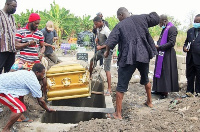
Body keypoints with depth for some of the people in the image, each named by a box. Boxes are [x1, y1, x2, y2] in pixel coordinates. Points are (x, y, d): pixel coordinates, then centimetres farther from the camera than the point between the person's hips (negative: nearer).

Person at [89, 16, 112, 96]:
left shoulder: (106, 30, -22)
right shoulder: (98, 29, 4)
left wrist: (101, 47, -20)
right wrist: (98, 45, 6)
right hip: (100, 50, 9)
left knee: (107, 69, -12)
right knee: (92, 61, 22)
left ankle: (109, 89, -11)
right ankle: (89, 76, 46)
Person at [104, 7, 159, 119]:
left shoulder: (120, 26, -4)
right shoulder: (141, 19, 5)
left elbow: (111, 42, -11)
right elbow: (156, 19, 12)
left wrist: (107, 52, 7)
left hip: (128, 58, -5)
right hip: (144, 55, 5)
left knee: (121, 86, 1)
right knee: (145, 79, 30)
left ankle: (118, 114, 2)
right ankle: (149, 102, 46)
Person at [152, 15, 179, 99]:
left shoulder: (172, 29, -14)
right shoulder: (165, 29, 13)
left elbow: (171, 43, -21)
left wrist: (159, 47, -18)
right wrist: (157, 45, 5)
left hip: (167, 55, -9)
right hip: (161, 54, 9)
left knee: (165, 72, -2)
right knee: (159, 71, 12)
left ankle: (165, 92, 7)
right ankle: (159, 89, 22)